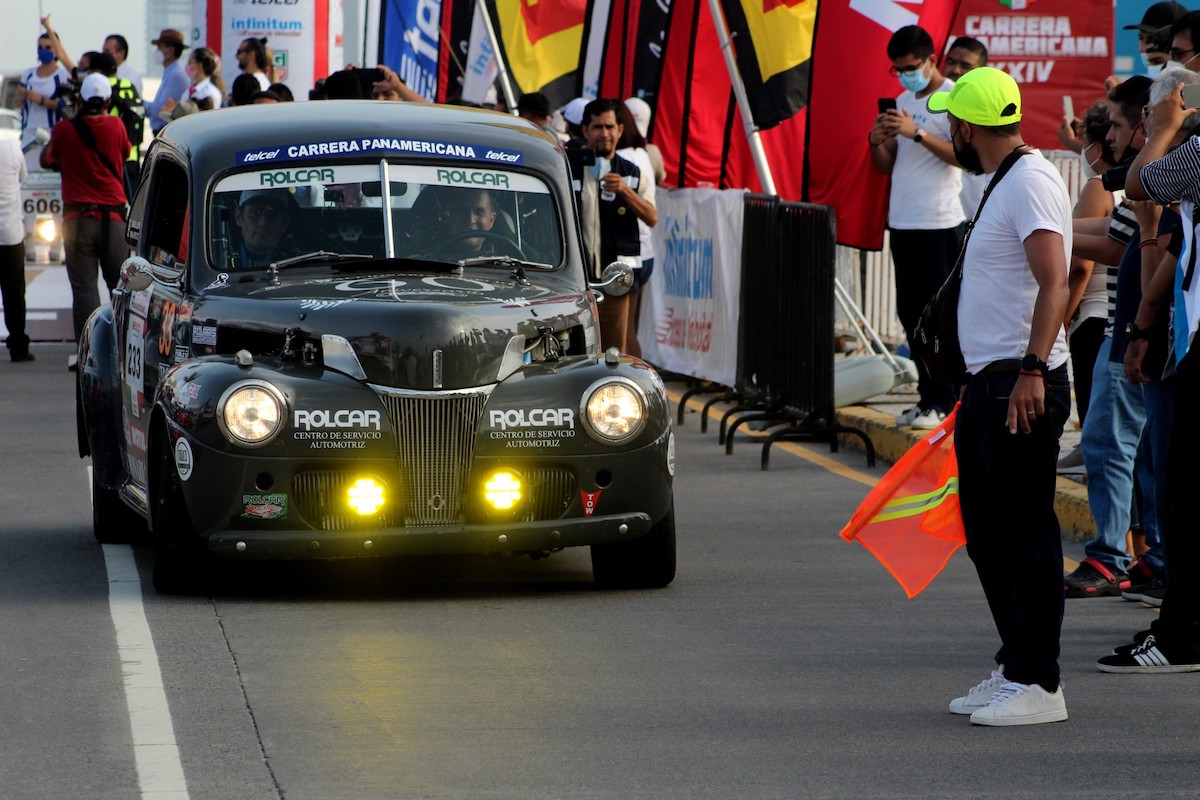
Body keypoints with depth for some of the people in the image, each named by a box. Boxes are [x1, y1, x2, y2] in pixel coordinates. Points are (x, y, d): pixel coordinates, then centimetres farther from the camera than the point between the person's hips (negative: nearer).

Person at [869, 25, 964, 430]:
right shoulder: (904, 101, 17)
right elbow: (887, 165, 19)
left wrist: (917, 133, -23)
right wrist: (877, 142, -2)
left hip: (940, 225, -8)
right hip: (903, 222, 8)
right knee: (911, 314, 9)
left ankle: (941, 401, -4)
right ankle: (927, 395, 15)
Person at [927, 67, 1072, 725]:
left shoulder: (1031, 181, -13)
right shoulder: (1003, 183, 19)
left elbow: (1053, 283, -24)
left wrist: (1031, 370, -31)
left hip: (1022, 385, -11)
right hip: (989, 384, 11)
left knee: (1025, 536, -7)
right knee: (988, 534, 15)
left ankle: (1038, 684, -4)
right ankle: (1015, 669, 23)